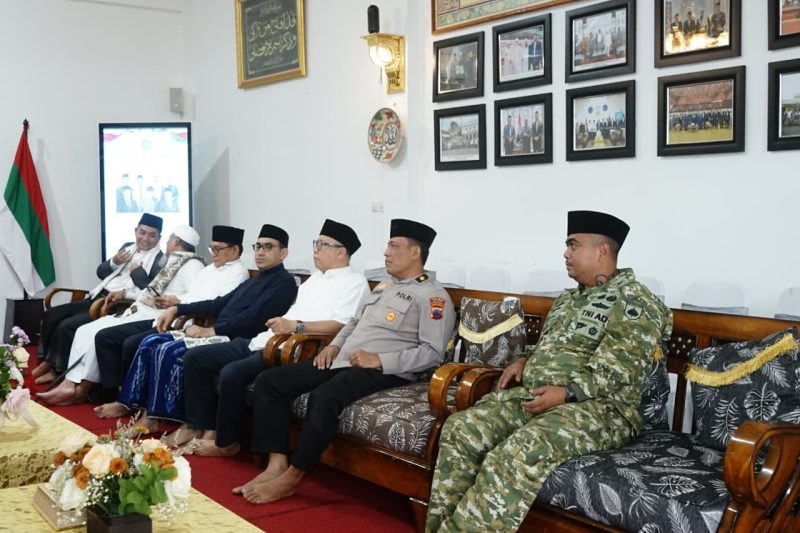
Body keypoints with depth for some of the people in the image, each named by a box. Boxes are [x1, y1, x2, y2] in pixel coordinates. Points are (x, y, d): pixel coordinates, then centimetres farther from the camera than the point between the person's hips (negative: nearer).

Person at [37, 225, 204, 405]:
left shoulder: (192, 264, -7)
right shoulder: (173, 262, 23)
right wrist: (125, 292, 25)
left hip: (151, 317, -10)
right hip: (137, 312, 10)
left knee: (101, 335, -19)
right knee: (84, 331, -2)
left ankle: (81, 388, -6)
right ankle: (70, 383, -10)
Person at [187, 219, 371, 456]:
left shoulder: (354, 281, -3)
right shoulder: (316, 277, 26)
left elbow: (342, 325, -18)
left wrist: (296, 326, -27)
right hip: (265, 341, 10)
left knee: (232, 373, -31)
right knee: (194, 359, 1)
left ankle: (225, 442, -10)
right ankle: (205, 428, 3)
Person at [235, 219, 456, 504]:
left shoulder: (433, 295, -4)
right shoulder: (384, 285, 23)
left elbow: (433, 352, -14)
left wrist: (380, 360, -20)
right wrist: (334, 345, 12)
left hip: (384, 371, -9)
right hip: (343, 361, 9)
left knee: (324, 397, -37)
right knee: (269, 381, -5)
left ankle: (291, 477, -21)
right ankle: (277, 464, -12)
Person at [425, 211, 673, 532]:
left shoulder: (632, 300, -4)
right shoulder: (569, 298, 22)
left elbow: (619, 367, -16)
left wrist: (567, 392, -25)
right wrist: (525, 360, 12)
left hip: (597, 407, -8)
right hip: (533, 395, 8)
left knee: (521, 452, -36)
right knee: (460, 428, -14)